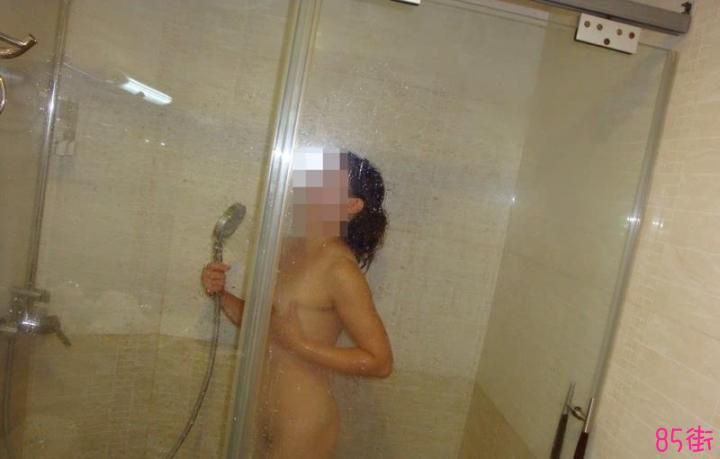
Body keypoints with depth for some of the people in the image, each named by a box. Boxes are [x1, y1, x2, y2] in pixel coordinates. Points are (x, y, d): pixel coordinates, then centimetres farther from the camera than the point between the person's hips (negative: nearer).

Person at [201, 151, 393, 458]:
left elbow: (380, 361, -18)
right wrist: (221, 294, -5)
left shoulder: (339, 269, -21)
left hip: (303, 425, -6)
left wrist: (300, 344, -23)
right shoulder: (287, 248, 0)